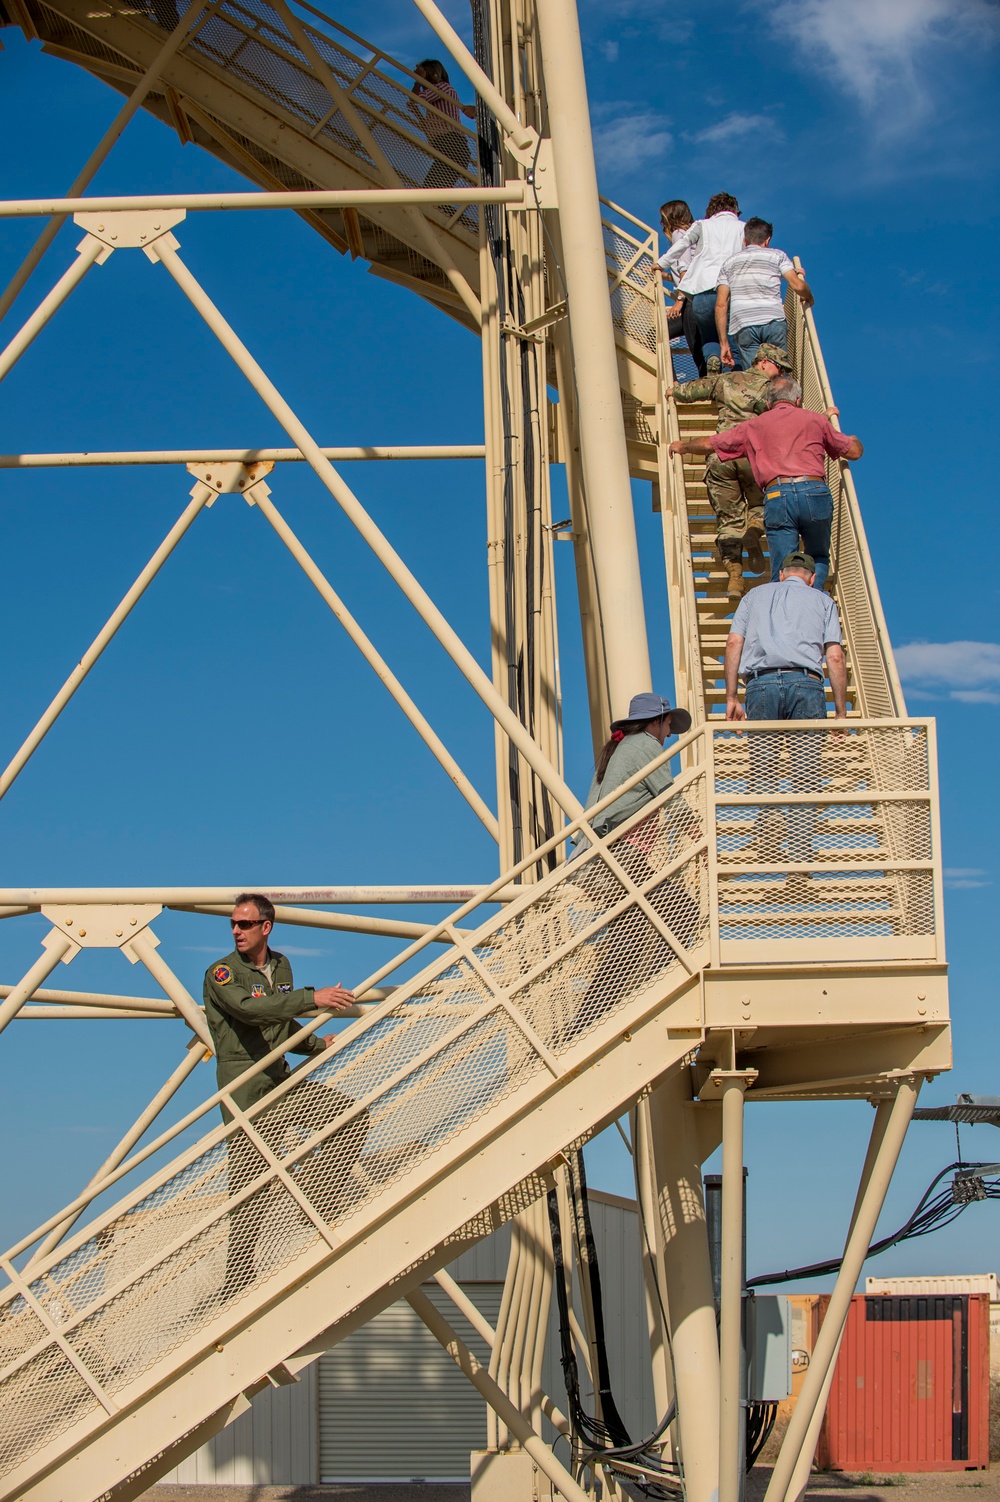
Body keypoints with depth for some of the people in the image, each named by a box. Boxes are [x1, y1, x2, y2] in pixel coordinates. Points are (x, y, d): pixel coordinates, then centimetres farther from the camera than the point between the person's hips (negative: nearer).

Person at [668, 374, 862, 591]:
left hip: (777, 496, 0)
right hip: (815, 491, 0)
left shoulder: (754, 426, 21)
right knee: (819, 559, 20)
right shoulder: (816, 420, 20)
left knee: (782, 573, 1)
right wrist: (853, 439, 50)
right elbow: (855, 451, 25)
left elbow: (709, 444, 28)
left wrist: (682, 446, 49)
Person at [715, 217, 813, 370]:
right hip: (774, 321, -1)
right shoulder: (777, 256, 17)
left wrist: (724, 343, 15)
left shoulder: (729, 262, 23)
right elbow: (798, 286, 4)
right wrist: (809, 299, 26)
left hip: (743, 325, 1)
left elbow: (721, 305, 15)